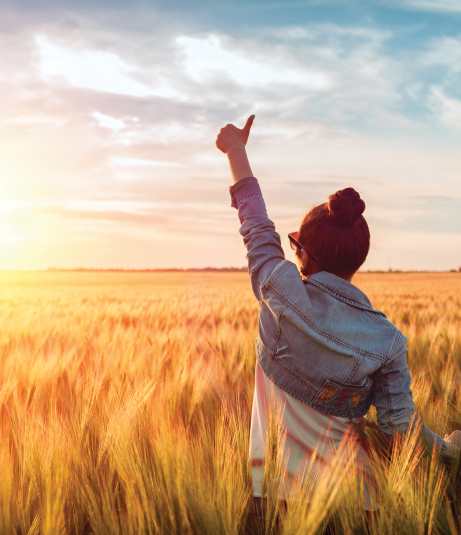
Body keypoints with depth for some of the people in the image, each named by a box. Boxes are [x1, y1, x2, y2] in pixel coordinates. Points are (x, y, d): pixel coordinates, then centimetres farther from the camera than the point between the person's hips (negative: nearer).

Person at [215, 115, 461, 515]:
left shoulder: (281, 292, -15)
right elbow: (400, 424, -7)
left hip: (276, 485, -1)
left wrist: (236, 150, 16)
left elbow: (258, 227, 0)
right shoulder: (388, 340, -12)